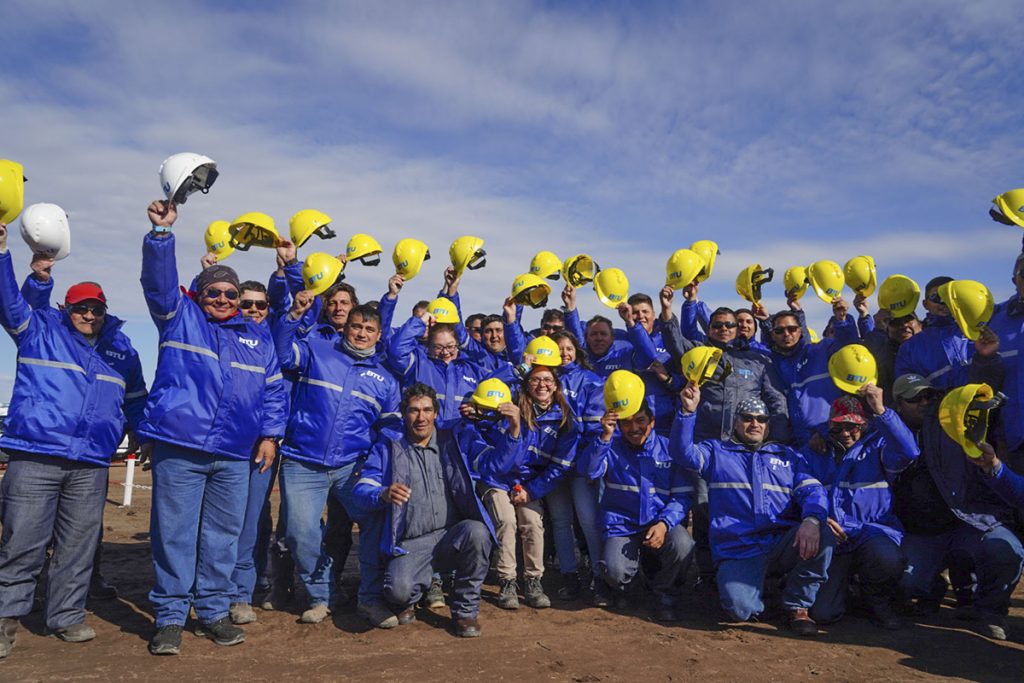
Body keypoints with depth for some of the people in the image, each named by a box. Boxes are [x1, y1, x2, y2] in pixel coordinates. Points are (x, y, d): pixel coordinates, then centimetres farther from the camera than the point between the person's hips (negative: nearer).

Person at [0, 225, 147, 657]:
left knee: (78, 548, 9)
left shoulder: (122, 351, 17)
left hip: (91, 467, 3)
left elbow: (135, 404, 23)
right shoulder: (40, 331, 10)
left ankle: (67, 616, 21)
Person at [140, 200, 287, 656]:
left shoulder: (258, 337, 15)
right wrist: (162, 232, -21)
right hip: (179, 447, -3)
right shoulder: (179, 316, 8)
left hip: (235, 455, 3)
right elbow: (159, 280, -9)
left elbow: (274, 390, 16)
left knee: (223, 535, 9)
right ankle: (169, 616, 15)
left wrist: (270, 434, 8)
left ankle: (214, 611, 22)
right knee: (174, 533, 1)